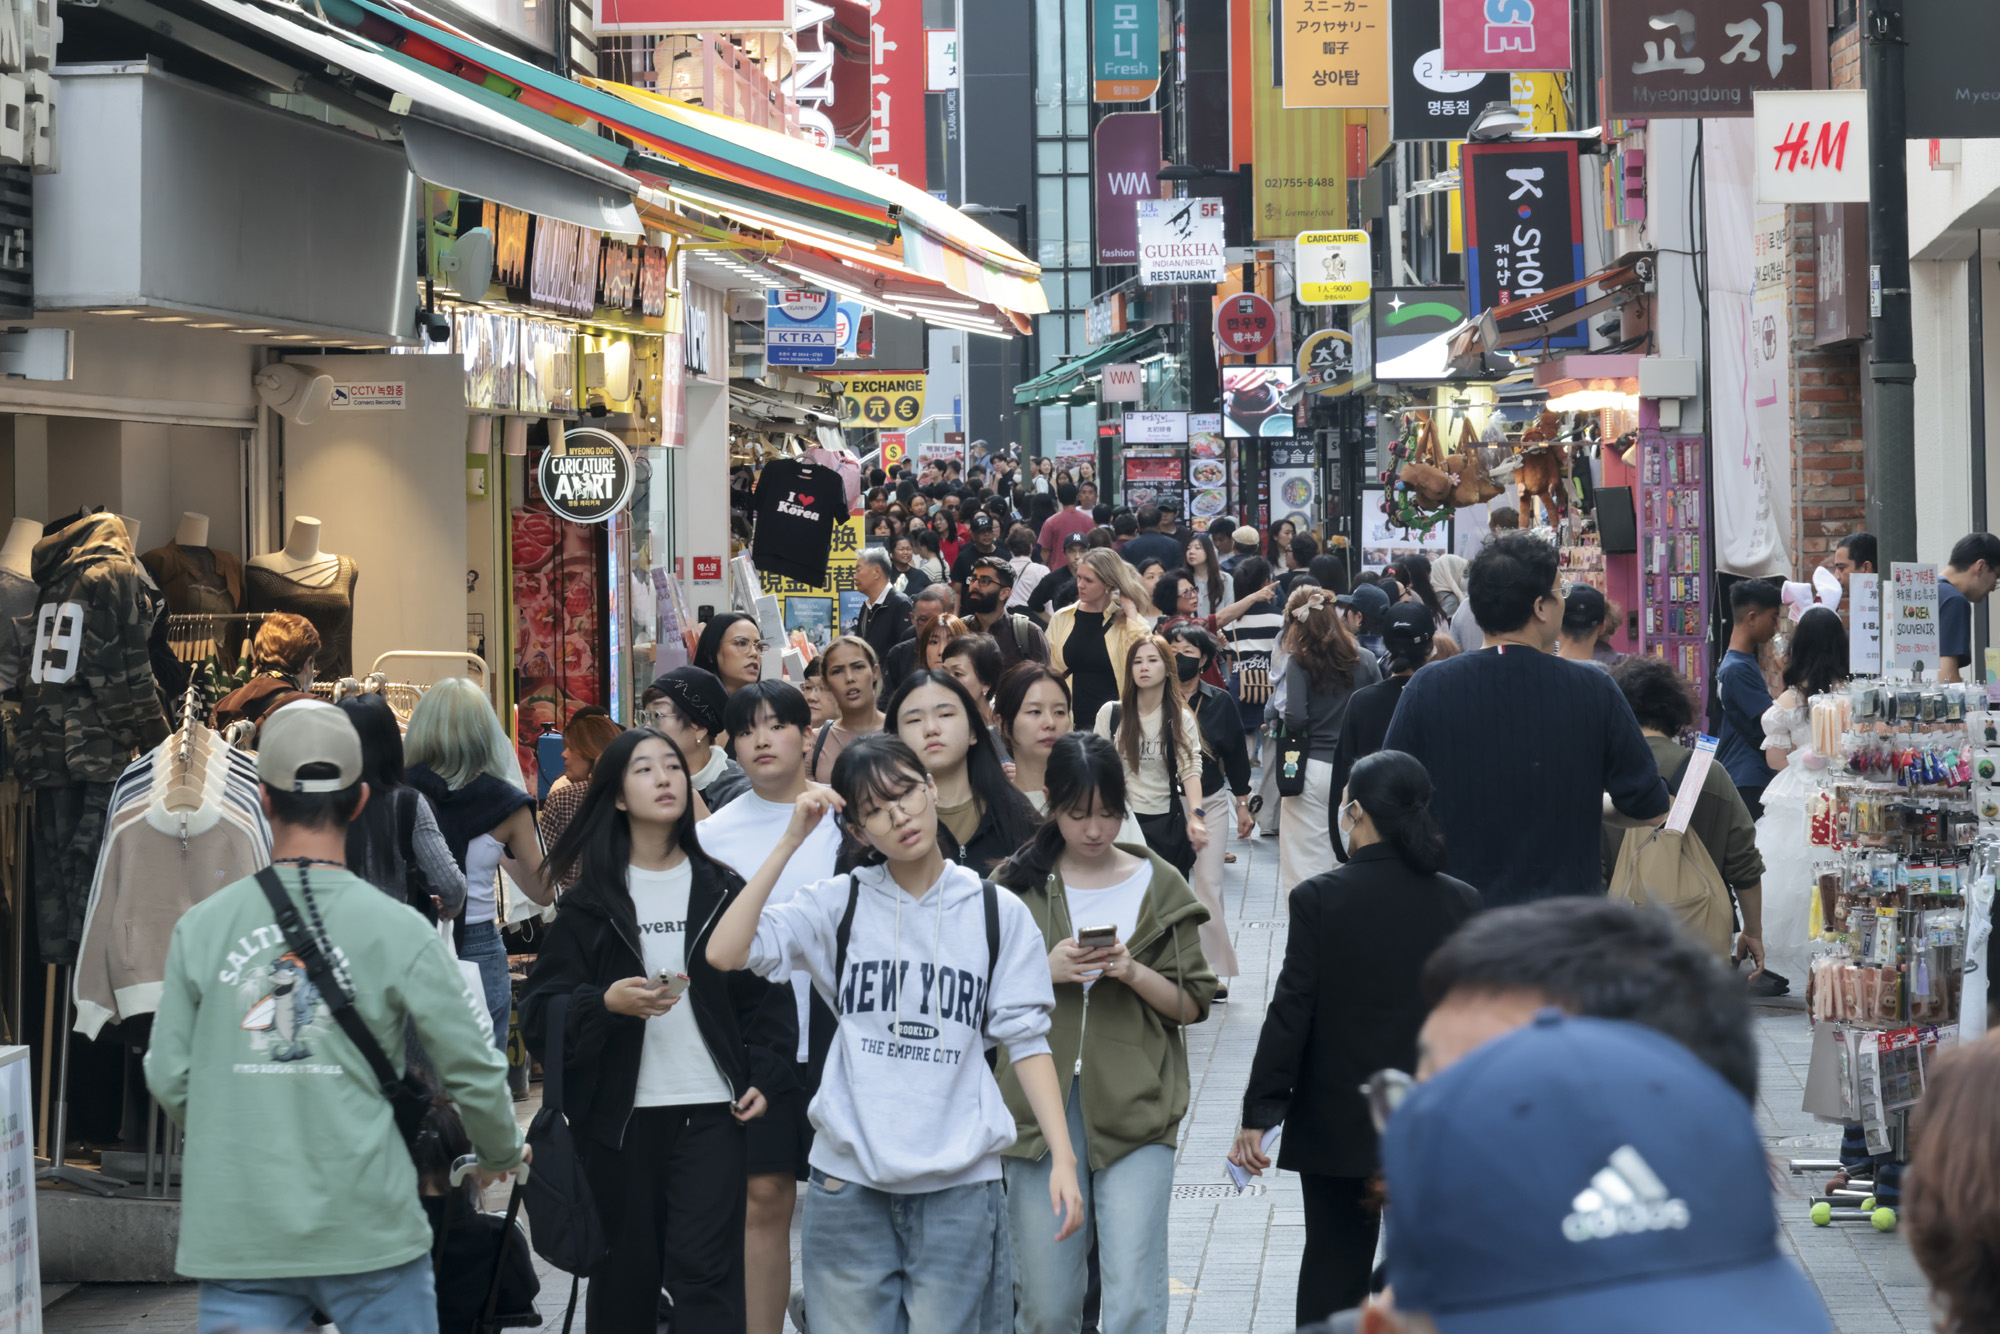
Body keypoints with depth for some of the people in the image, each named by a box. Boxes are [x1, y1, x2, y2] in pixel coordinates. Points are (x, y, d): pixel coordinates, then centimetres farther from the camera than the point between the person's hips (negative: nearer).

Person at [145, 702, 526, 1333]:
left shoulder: (201, 926, 0)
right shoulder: (397, 930, -6)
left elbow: (169, 1078, 4)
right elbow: (474, 1071, -2)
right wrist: (499, 1154, 19)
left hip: (235, 1233, 2)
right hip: (367, 1228, -2)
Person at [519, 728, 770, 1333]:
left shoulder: (721, 890, 7)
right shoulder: (591, 901, 4)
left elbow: (759, 994, 10)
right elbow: (541, 1013, 0)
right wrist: (606, 1005, -18)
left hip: (710, 1110, 0)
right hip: (619, 1116, 1)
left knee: (706, 1272, -8)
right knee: (624, 1276, 6)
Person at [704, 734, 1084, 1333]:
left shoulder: (998, 914, 4)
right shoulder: (838, 905, 3)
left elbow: (1026, 1040, 3)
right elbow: (724, 953, -9)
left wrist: (1063, 1158, -6)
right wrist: (790, 841, -11)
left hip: (958, 1183, 0)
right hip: (850, 1179, 0)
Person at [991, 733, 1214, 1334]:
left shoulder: (1158, 887, 7)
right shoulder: (1015, 886, 7)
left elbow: (1192, 1005, 7)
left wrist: (1134, 974, -11)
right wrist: (1045, 972, -10)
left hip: (1135, 1107, -1)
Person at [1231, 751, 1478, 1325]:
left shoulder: (1319, 898, -11)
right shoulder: (1459, 901, -4)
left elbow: (1290, 1013, -11)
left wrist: (1259, 1114, -5)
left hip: (1336, 1127, -2)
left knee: (1333, 1276, 9)